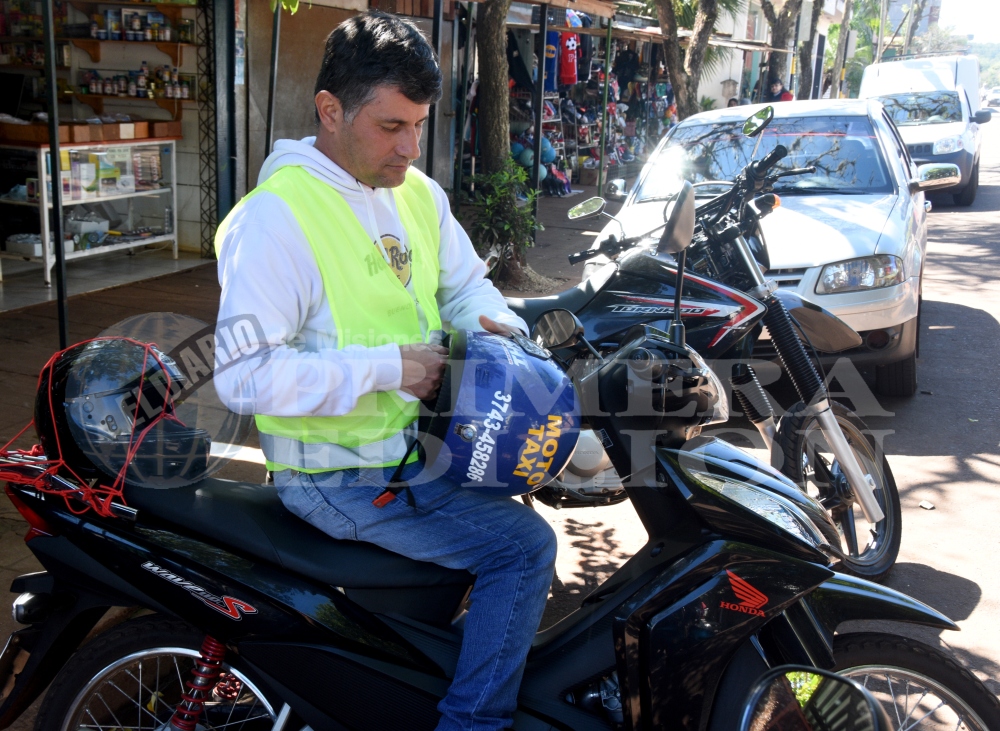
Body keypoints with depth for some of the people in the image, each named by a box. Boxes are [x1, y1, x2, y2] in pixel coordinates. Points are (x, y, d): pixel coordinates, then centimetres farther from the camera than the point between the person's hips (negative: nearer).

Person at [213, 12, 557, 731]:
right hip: (340, 475, -9)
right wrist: (388, 366, -25)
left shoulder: (419, 193, 7)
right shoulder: (276, 215, -18)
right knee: (523, 543, -17)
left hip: (419, 437, 9)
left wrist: (496, 323, -4)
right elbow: (246, 374, -23)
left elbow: (464, 283, 19)